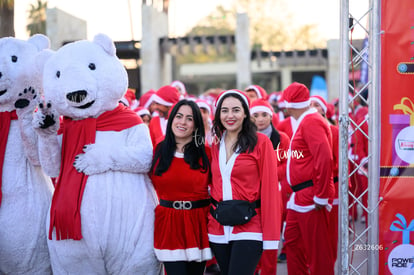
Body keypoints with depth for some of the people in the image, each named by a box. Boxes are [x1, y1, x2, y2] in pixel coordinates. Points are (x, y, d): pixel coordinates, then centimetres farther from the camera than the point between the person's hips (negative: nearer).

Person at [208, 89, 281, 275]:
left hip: (249, 228, -5)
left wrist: (270, 235, -12)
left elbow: (269, 188, -8)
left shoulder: (261, 142, -5)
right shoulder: (215, 145, 10)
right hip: (218, 229, 5)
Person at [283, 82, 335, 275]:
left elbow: (324, 158, -24)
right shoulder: (304, 122, 18)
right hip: (300, 197, 11)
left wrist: (321, 196, -21)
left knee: (317, 247, -4)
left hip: (311, 196, -11)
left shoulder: (311, 122, -14)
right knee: (292, 240, 15)